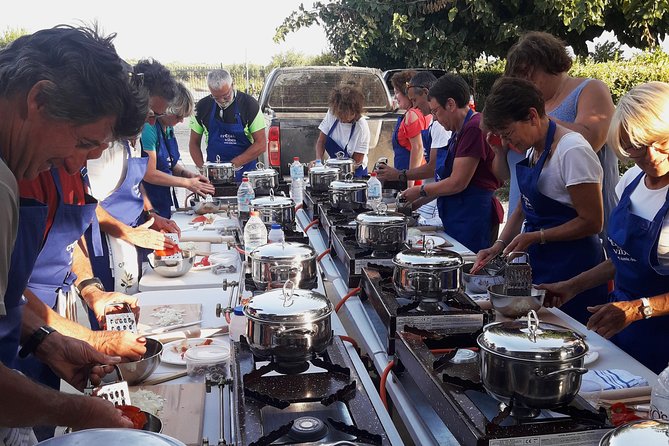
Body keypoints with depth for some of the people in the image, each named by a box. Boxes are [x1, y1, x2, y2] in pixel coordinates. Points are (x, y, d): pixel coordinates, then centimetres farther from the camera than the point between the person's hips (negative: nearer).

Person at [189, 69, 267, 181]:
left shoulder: (249, 104, -7)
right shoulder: (202, 106, 1)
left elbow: (261, 144, -9)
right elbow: (194, 143, 9)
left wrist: (233, 164, -15)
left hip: (244, 173, -2)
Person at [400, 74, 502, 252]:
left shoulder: (474, 128, -17)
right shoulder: (460, 130, 16)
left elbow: (457, 183, -18)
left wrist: (421, 191, -5)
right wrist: (417, 203, 15)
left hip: (472, 217, -9)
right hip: (457, 217, 10)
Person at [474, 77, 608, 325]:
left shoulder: (573, 151, -19)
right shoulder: (532, 150, 8)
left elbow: (591, 222, -17)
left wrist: (536, 237, -18)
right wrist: (499, 246, 3)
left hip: (571, 268, -8)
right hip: (537, 263, 8)